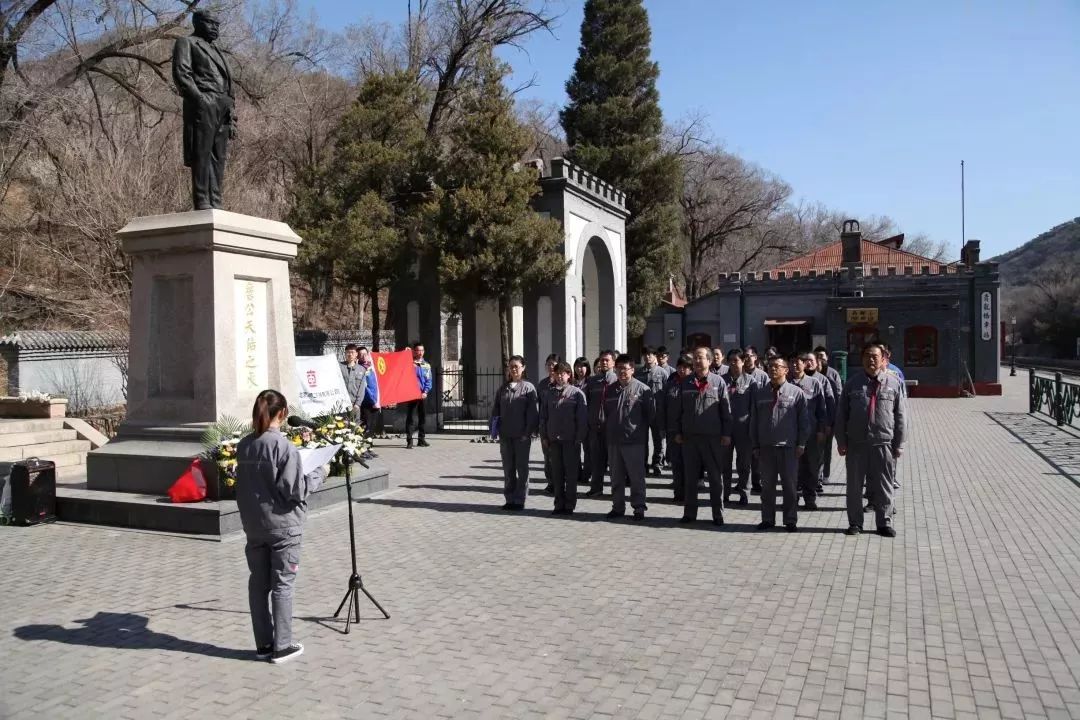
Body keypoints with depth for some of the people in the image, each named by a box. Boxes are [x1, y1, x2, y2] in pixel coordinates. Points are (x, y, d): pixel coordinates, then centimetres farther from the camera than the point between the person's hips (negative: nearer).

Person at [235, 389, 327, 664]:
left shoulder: (244, 445, 1)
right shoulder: (284, 446, -18)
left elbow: (243, 484, 10)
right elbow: (294, 490, -18)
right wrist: (319, 474, -5)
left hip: (253, 526, 6)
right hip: (282, 525, -5)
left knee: (258, 583, 12)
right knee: (282, 584, 4)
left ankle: (263, 644, 21)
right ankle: (282, 647, 11)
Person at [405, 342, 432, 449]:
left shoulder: (426, 365, 12)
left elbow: (428, 381, 9)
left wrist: (425, 392, -6)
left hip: (423, 395, 4)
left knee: (422, 417, 9)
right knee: (410, 417, -5)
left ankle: (421, 439, 16)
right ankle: (409, 441, -5)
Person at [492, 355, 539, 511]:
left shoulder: (528, 387, -3)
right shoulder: (503, 388, 11)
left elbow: (533, 411, -7)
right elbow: (496, 408, 17)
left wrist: (529, 432, -14)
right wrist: (494, 424, 2)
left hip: (522, 435, -5)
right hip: (505, 435, 5)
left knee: (522, 467, 3)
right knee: (508, 468, 10)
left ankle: (520, 500, 10)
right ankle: (510, 499, 19)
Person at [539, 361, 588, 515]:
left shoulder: (577, 393, -2)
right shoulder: (549, 394, 9)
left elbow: (582, 418, -5)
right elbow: (543, 417, 11)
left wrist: (579, 438, -11)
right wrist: (544, 436, 5)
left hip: (571, 439, -4)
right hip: (554, 439, 4)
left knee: (571, 473, 2)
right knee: (557, 473, 8)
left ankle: (570, 505, 10)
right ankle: (559, 504, 16)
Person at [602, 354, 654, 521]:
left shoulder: (642, 389, -5)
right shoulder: (610, 390, 8)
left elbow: (651, 415, 0)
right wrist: (605, 435, 12)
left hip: (634, 441, -4)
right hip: (613, 441, 5)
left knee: (637, 477, 2)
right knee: (616, 477, 12)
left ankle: (639, 507, 11)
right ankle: (618, 507, 23)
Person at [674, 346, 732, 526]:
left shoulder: (718, 382, 0)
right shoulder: (686, 383, 8)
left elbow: (726, 410, 0)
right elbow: (680, 409, 11)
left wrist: (726, 434, -5)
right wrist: (678, 431, 6)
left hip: (712, 436, -3)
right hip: (689, 436, 3)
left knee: (715, 477, 4)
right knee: (690, 477, 8)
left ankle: (718, 514, 12)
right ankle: (689, 513, 17)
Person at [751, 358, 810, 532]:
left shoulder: (797, 393, 1)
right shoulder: (759, 394, 8)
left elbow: (803, 420, 0)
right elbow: (754, 421, 10)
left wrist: (801, 444, -6)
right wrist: (755, 445, 6)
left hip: (788, 447, -2)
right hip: (766, 446, 3)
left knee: (790, 485, 5)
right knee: (767, 485, 8)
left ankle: (791, 520, 15)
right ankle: (768, 519, 17)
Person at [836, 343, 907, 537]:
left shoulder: (894, 383, 3)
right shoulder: (853, 383, 4)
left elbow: (900, 416, 4)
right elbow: (841, 414, 5)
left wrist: (899, 445, 1)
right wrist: (841, 441, 1)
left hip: (883, 443, -1)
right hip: (856, 443, 1)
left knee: (883, 485, 7)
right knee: (854, 485, 7)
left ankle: (885, 522, 19)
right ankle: (855, 522, 18)